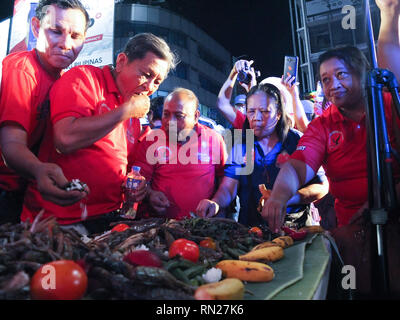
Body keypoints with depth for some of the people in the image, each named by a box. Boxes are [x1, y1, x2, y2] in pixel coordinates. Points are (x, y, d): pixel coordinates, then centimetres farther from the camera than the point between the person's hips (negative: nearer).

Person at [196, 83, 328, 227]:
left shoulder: (298, 141, 0)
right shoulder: (241, 144, 8)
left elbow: (322, 187, -2)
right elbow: (228, 188, 3)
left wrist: (286, 198, -19)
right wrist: (215, 203, -20)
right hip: (249, 226, 2)